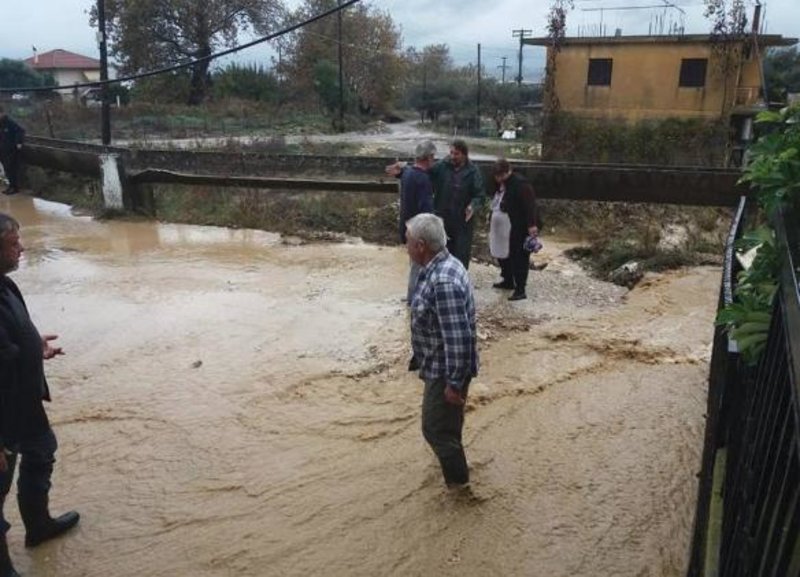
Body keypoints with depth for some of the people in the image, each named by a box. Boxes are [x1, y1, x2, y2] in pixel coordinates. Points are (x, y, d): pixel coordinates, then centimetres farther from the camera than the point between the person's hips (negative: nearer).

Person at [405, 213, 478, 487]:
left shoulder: (443, 282, -32)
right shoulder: (444, 265, 2)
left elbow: (458, 338, -31)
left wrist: (454, 382, -23)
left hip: (445, 370, -10)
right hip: (441, 365, 10)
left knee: (436, 429, 5)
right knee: (446, 426, 26)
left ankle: (460, 487, 23)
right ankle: (454, 473, 46)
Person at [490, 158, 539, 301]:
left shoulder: (520, 183, -18)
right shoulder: (501, 184, 12)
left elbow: (529, 205, -23)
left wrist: (531, 225, -29)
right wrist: (492, 215, 23)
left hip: (518, 229, -10)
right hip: (503, 228, 10)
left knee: (519, 257, -6)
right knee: (502, 254, 18)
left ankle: (520, 289, -1)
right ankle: (508, 281, 34)